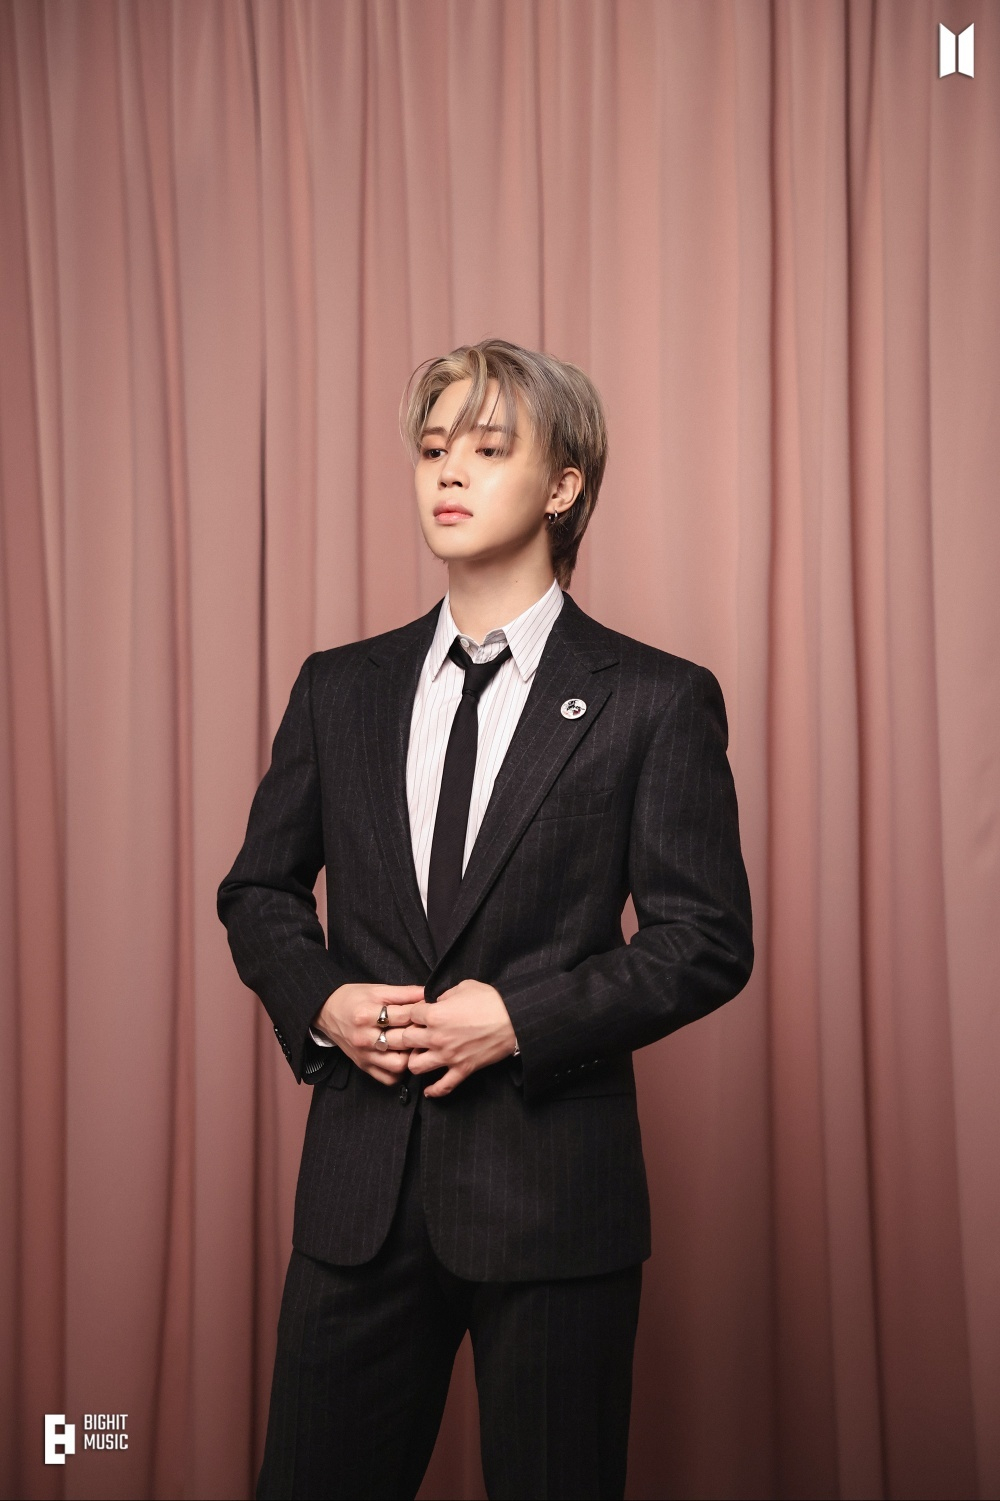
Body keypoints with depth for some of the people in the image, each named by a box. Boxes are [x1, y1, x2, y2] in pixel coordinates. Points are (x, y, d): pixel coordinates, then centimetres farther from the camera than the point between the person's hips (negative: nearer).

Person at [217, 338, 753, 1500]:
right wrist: (319, 1002, -5)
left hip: (554, 1184, -3)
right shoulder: (338, 688, 8)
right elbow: (258, 890, 15)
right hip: (359, 1182, 3)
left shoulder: (656, 700, -4)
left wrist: (519, 1016, -15)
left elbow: (709, 938, -6)